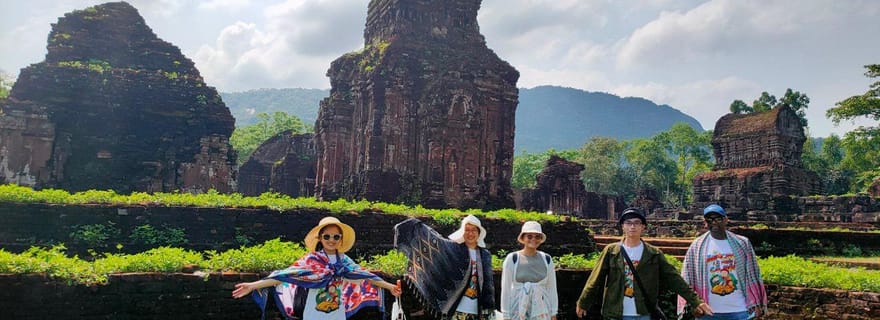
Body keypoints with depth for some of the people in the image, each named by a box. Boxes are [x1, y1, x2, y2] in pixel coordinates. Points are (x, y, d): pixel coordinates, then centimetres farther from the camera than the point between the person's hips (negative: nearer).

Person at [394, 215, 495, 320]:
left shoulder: (485, 255, 11)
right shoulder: (453, 248, 1)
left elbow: (488, 283, 12)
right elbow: (436, 241, -11)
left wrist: (489, 308, 7)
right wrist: (415, 225, -21)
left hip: (477, 311, 4)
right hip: (457, 309, -4)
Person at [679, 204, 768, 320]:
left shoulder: (742, 244, 3)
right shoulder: (697, 247, 1)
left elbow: (753, 275, 6)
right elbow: (687, 279, 1)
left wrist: (757, 304, 2)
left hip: (740, 311, 0)